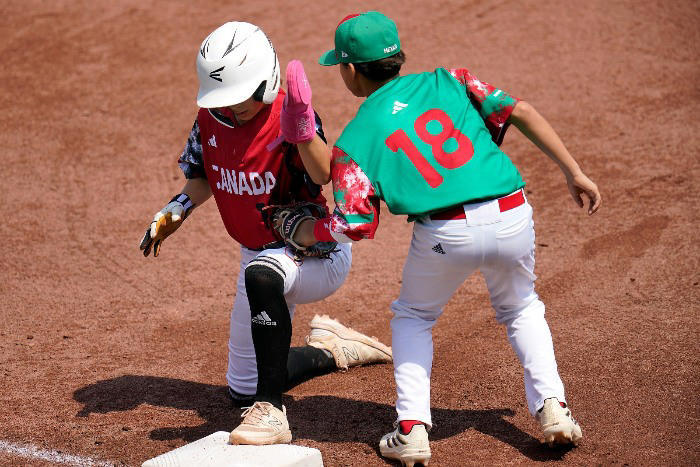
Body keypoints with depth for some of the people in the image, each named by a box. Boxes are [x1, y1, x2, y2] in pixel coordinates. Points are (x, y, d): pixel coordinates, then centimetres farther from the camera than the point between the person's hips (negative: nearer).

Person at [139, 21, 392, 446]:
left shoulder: (287, 119, -25)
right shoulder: (211, 119, -5)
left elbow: (323, 175, -44)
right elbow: (202, 180, 13)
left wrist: (303, 130, -62)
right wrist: (170, 215, -5)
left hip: (316, 255, -8)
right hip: (262, 256, 8)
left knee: (262, 274, -45)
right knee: (243, 391, 16)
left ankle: (271, 412, -37)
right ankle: (332, 351, 36)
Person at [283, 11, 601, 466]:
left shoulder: (355, 137, 9)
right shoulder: (447, 81, 16)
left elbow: (355, 225, 2)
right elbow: (520, 112, 7)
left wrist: (306, 232, 21)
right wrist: (575, 173, 10)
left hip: (445, 233, -2)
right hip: (512, 216, 3)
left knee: (412, 317, 26)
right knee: (520, 308, 30)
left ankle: (412, 429, 12)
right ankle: (553, 407, 14)